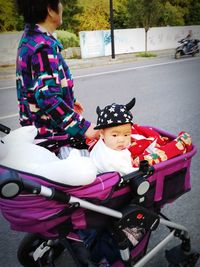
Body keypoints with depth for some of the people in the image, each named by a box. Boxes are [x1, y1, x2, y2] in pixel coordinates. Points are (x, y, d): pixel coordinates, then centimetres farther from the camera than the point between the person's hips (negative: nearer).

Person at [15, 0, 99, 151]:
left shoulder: (30, 38, 11)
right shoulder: (44, 46, -22)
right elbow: (48, 98, -30)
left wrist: (70, 100, 31)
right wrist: (83, 127, -28)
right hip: (50, 134, -10)